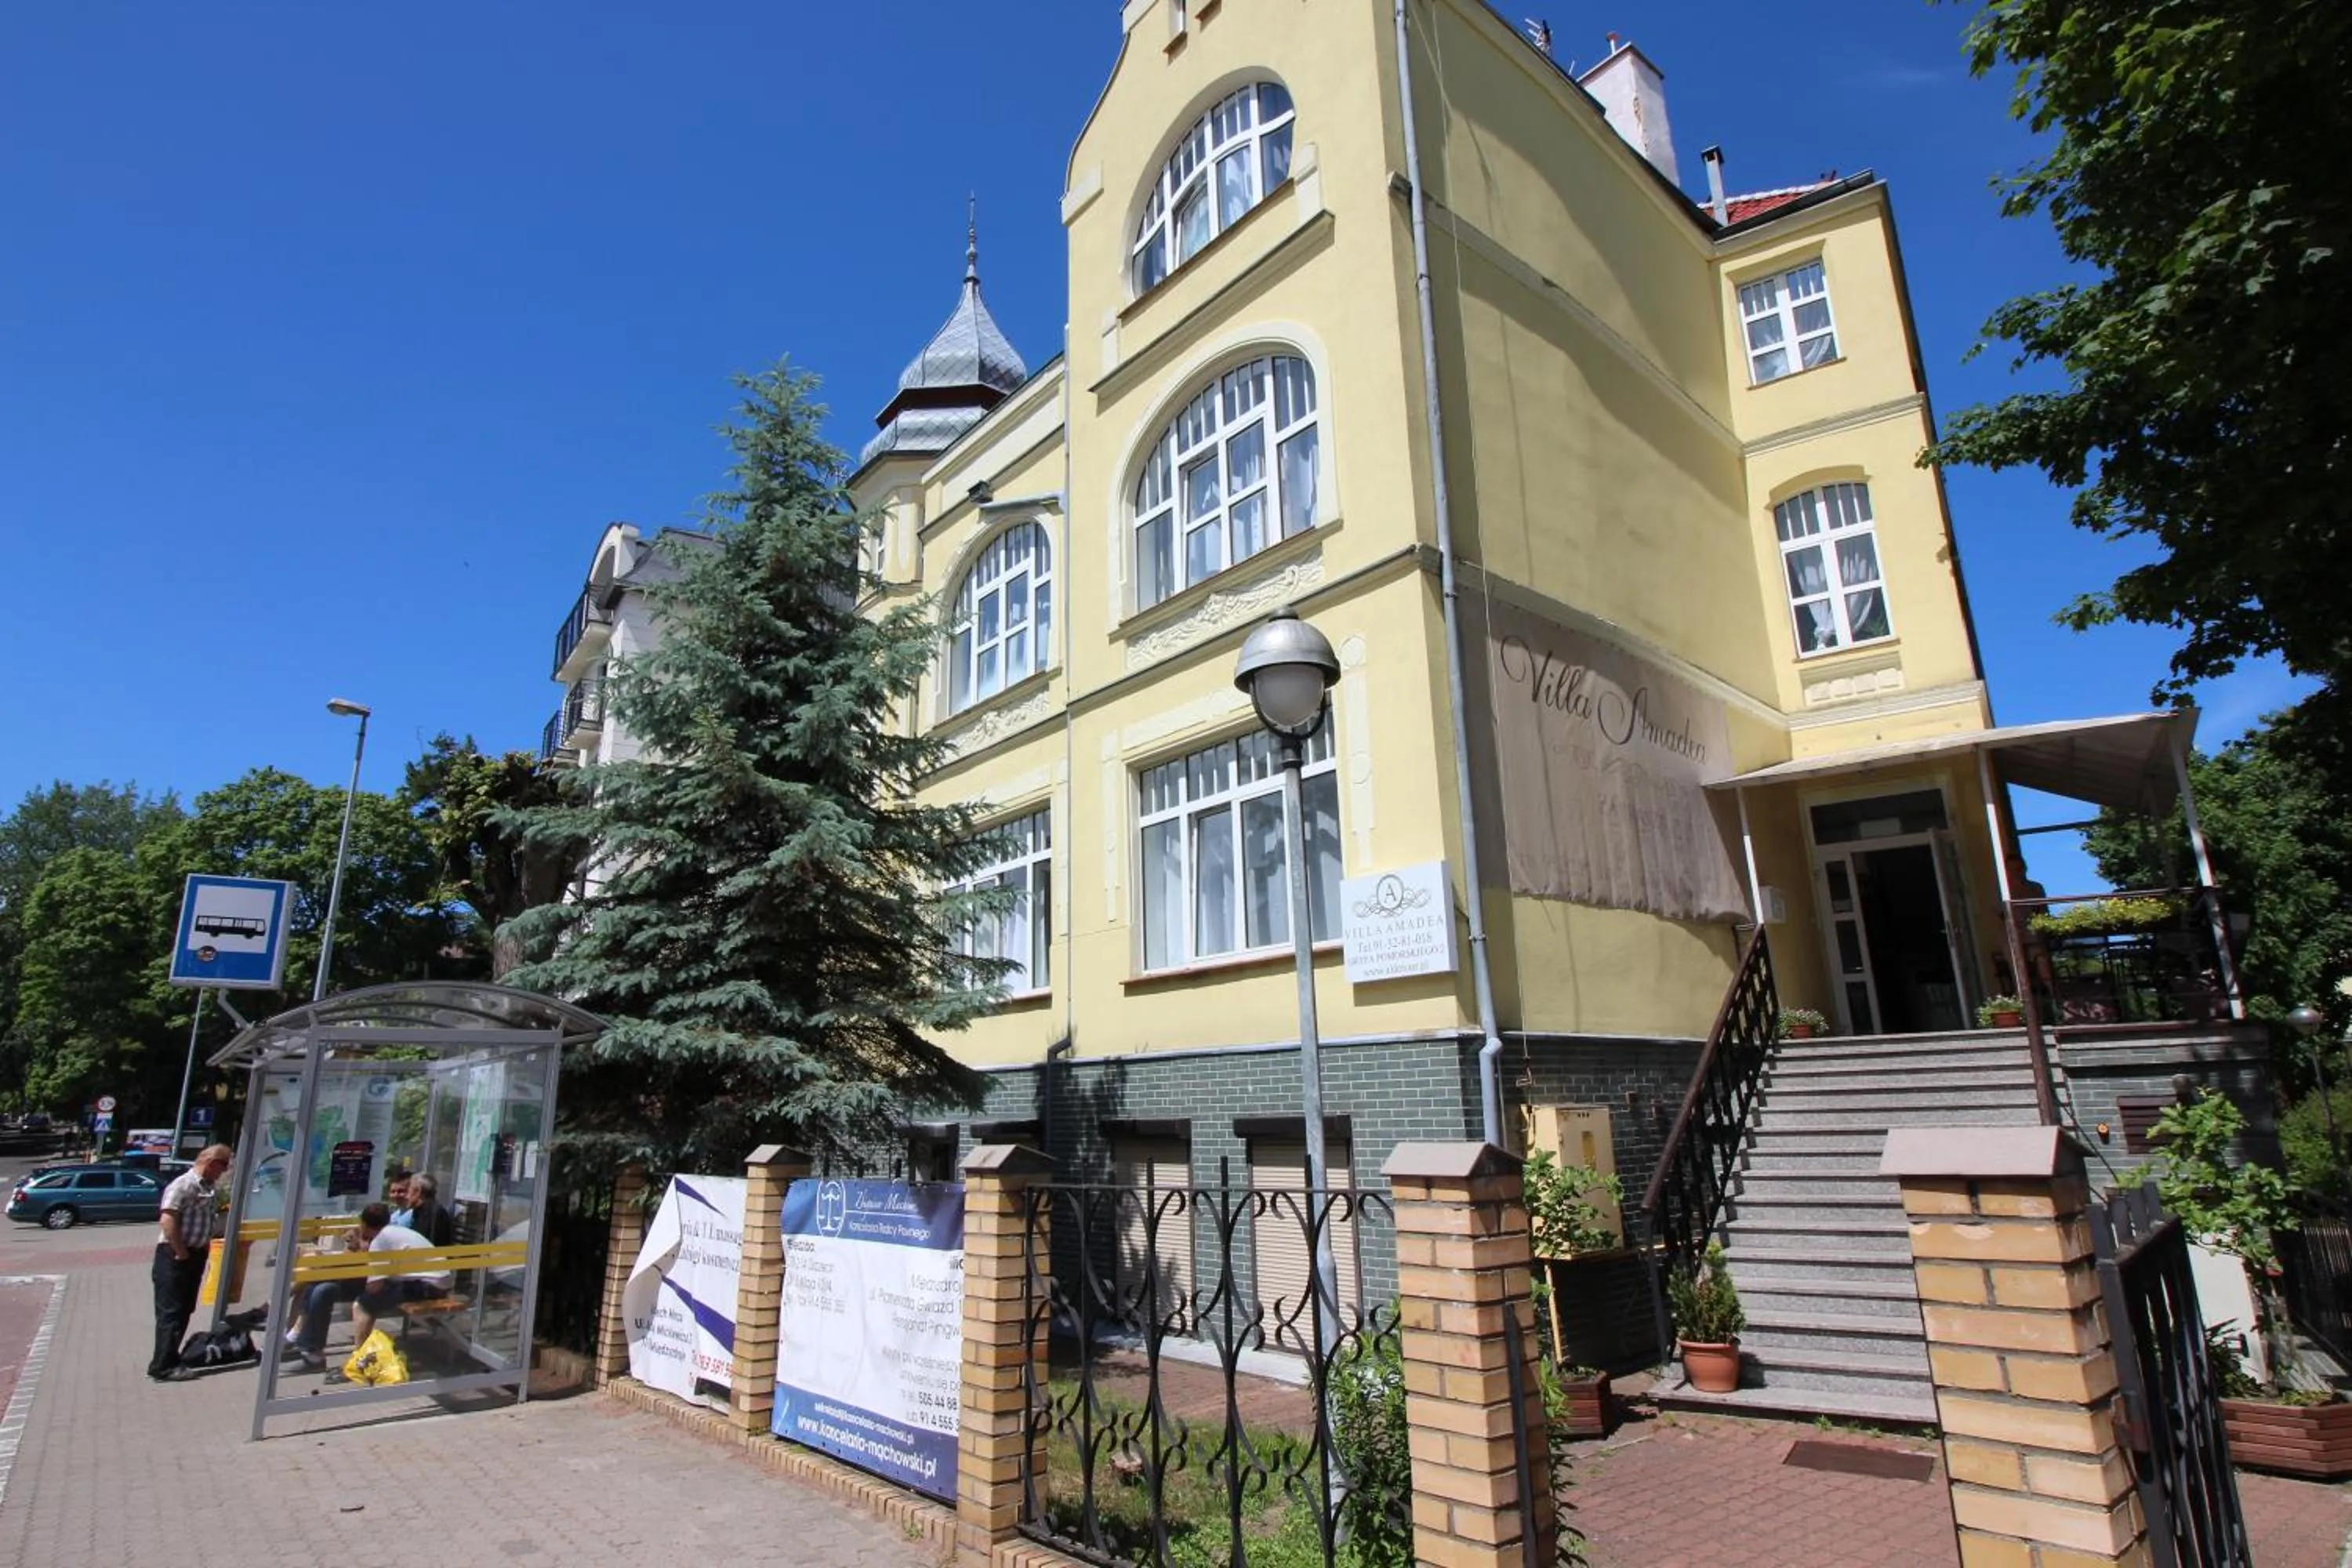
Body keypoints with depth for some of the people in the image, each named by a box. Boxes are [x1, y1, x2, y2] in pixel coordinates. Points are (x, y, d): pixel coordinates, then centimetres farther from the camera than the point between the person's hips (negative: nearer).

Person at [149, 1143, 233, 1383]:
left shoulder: (212, 1188, 11)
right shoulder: (183, 1185, -17)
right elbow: (167, 1220, -23)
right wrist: (181, 1252, -19)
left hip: (196, 1255, 9)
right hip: (174, 1256, -9)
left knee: (184, 1311, 14)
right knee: (171, 1312, -3)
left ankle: (169, 1358, 24)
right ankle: (163, 1367, 2)